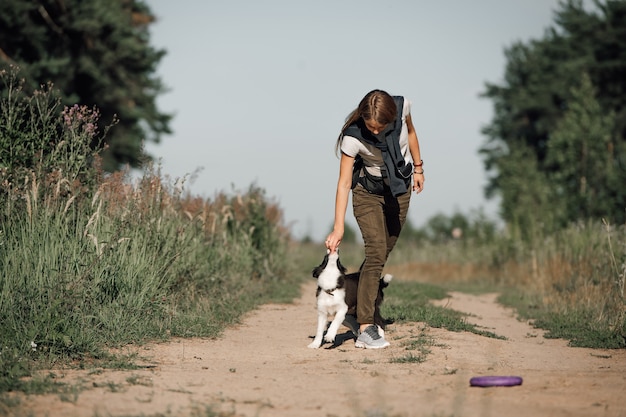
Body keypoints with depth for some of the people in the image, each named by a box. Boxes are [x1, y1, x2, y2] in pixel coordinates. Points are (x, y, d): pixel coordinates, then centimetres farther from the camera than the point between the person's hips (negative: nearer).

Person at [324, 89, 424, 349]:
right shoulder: (353, 137, -32)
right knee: (376, 253, -16)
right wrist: (338, 228, -32)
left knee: (382, 255, 9)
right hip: (368, 192, -4)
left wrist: (418, 167, 10)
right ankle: (365, 327, -15)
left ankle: (356, 312, 20)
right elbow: (344, 183, -29)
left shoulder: (402, 107, -23)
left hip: (400, 189, 4)